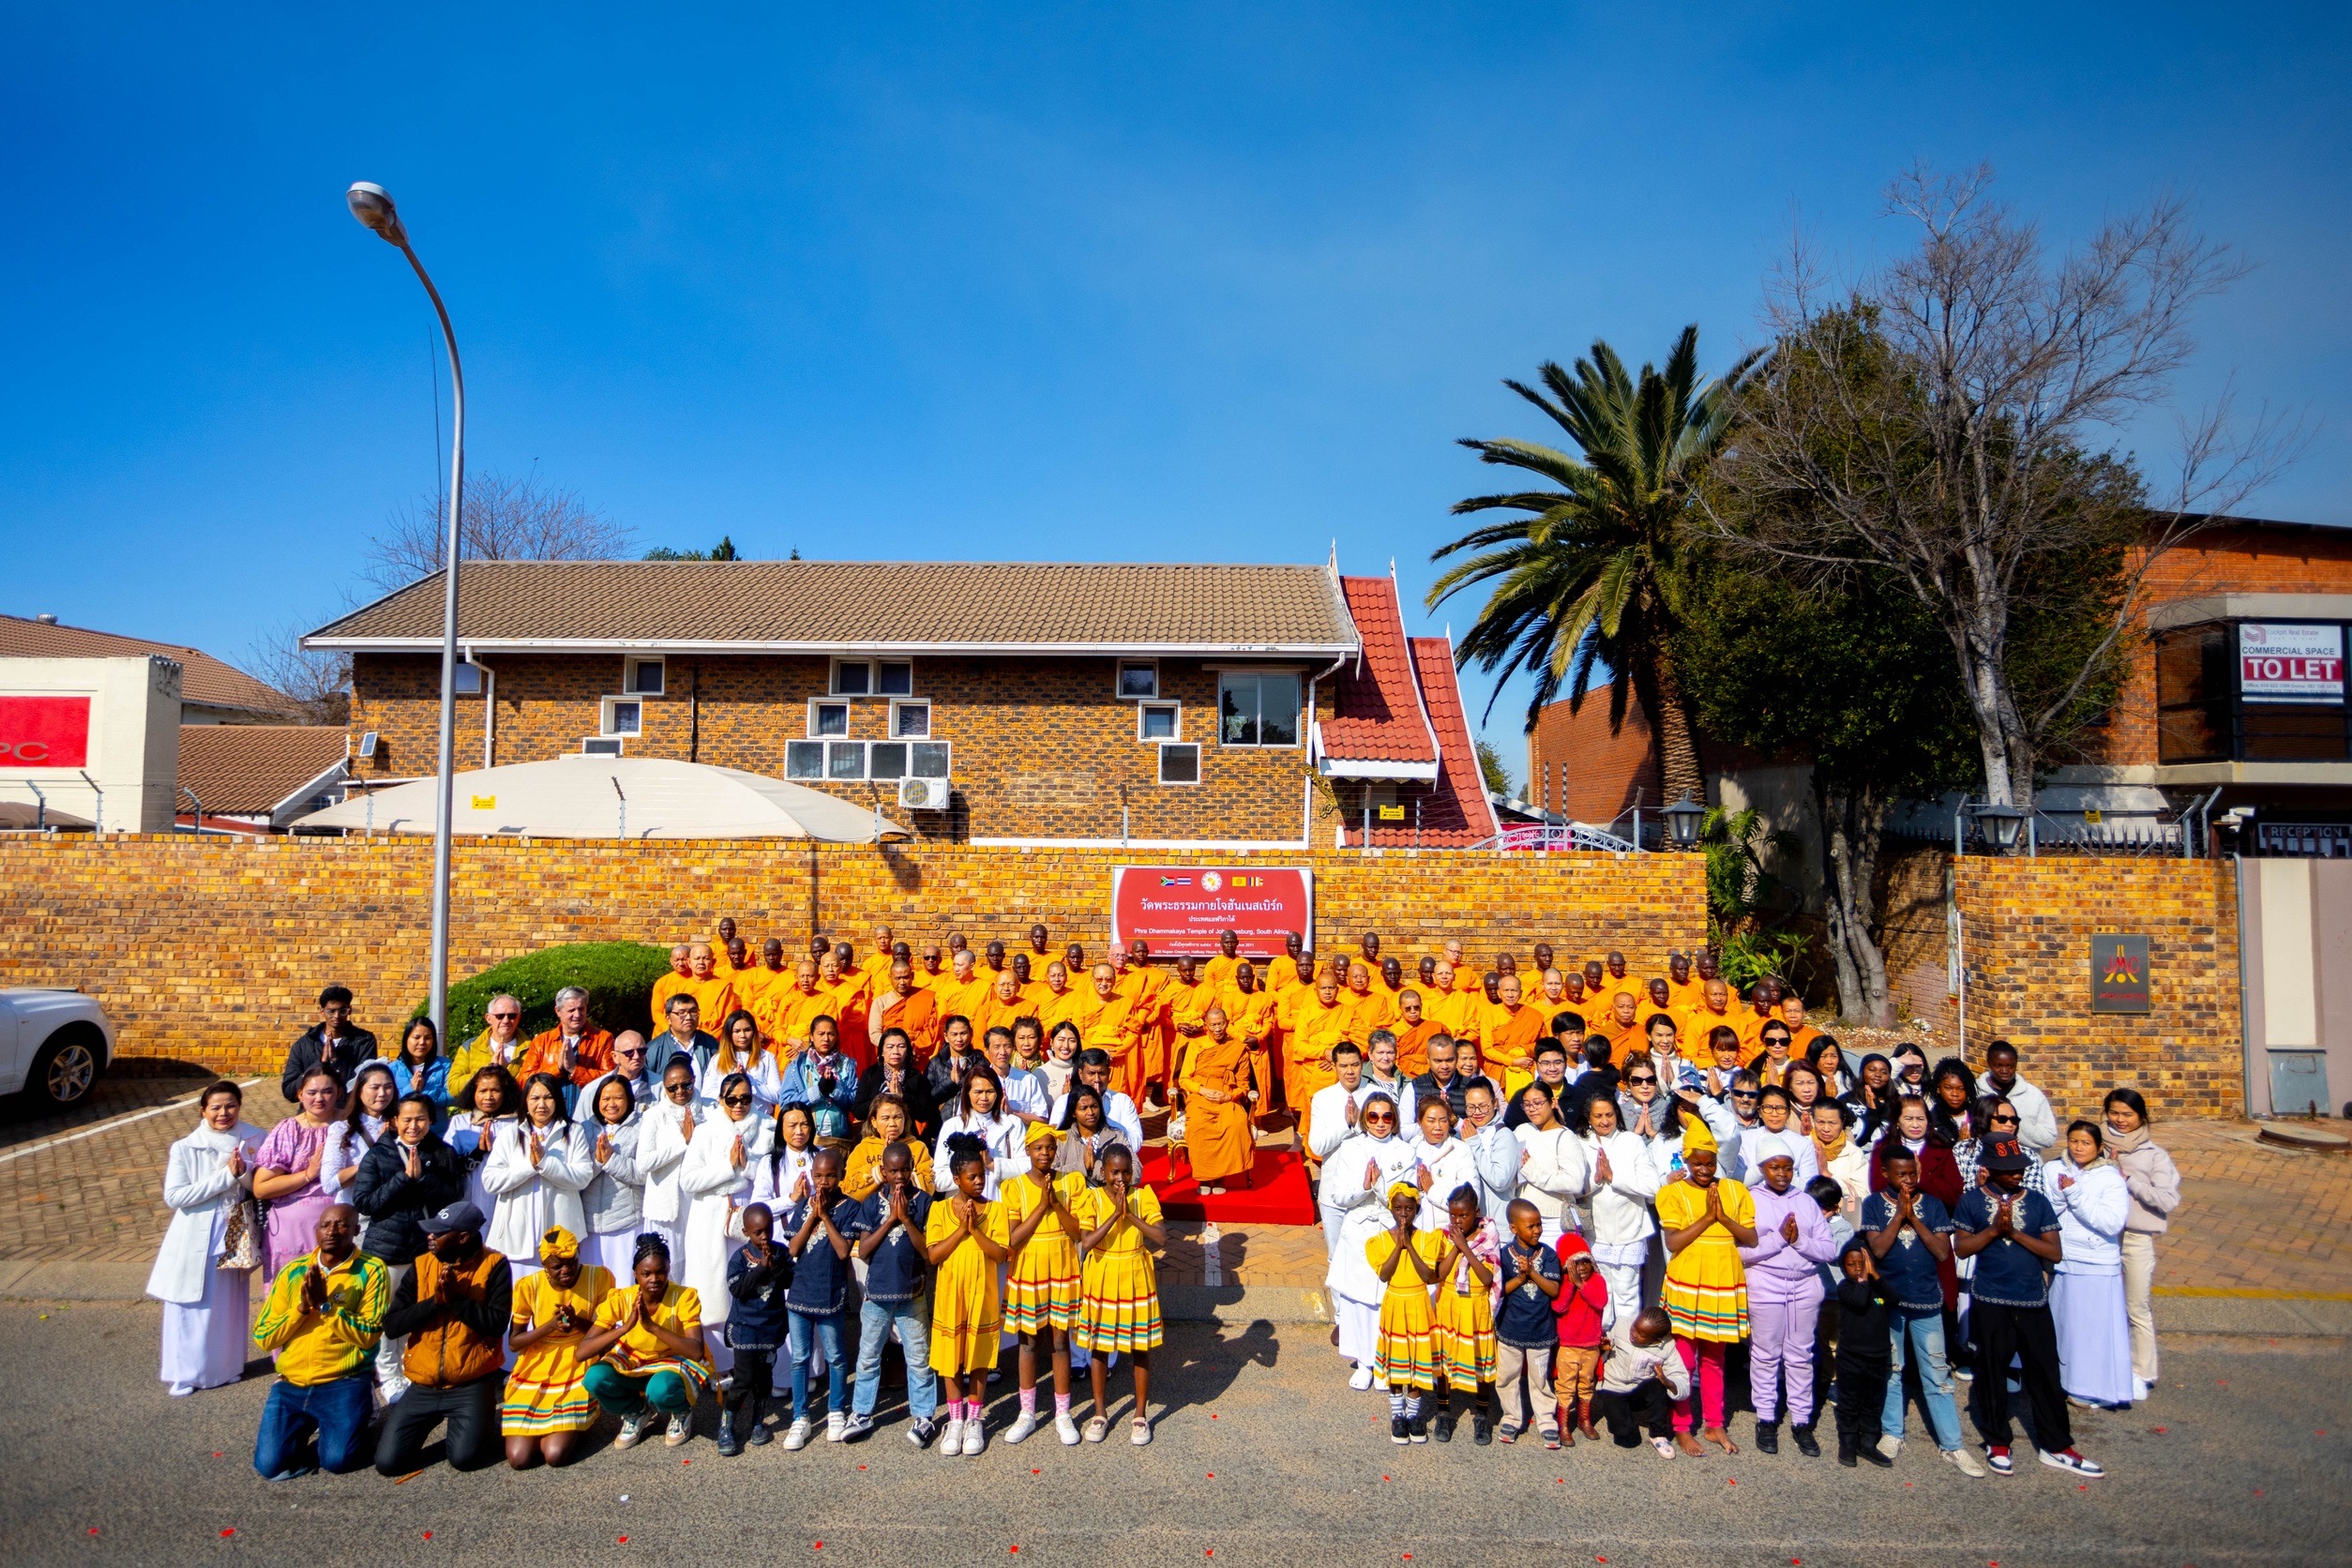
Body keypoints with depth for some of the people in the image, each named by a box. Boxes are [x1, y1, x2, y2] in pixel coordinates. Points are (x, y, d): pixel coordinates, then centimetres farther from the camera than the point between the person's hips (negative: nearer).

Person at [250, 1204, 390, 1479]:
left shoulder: (371, 1270, -5)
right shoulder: (293, 1271, 8)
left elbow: (369, 1335, -13)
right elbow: (262, 1338, 5)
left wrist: (326, 1304, -17)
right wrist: (302, 1307, -12)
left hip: (342, 1384, -4)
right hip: (290, 1384, 4)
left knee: (338, 1461, -20)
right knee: (270, 1465, -11)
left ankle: (353, 1422, 14)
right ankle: (303, 1427, 21)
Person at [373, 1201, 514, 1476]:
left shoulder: (494, 1265, -8)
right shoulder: (422, 1265, 3)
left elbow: (497, 1324, -15)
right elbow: (391, 1324, -3)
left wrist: (456, 1298, -18)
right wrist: (435, 1301, -16)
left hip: (471, 1384, -4)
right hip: (423, 1385, 4)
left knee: (464, 1458, -18)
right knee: (387, 1462, -5)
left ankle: (482, 1418, 15)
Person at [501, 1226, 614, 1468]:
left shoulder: (600, 1278, -10)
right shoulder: (528, 1286, -8)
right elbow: (514, 1341, -2)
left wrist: (578, 1322, -22)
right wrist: (550, 1326, -19)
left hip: (577, 1374, -2)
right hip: (534, 1372, 2)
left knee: (556, 1454, -18)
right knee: (519, 1458, -10)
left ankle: (572, 1426, 17)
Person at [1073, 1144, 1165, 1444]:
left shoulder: (1143, 1196, -7)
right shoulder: (1092, 1197, -9)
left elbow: (1161, 1238, -17)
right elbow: (1087, 1243, -21)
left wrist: (1130, 1214, -24)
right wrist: (1116, 1213, -26)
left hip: (1136, 1280, 0)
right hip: (1101, 1280, 0)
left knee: (1140, 1348, 8)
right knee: (1098, 1347, 11)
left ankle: (1141, 1416, 23)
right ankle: (1100, 1413, 28)